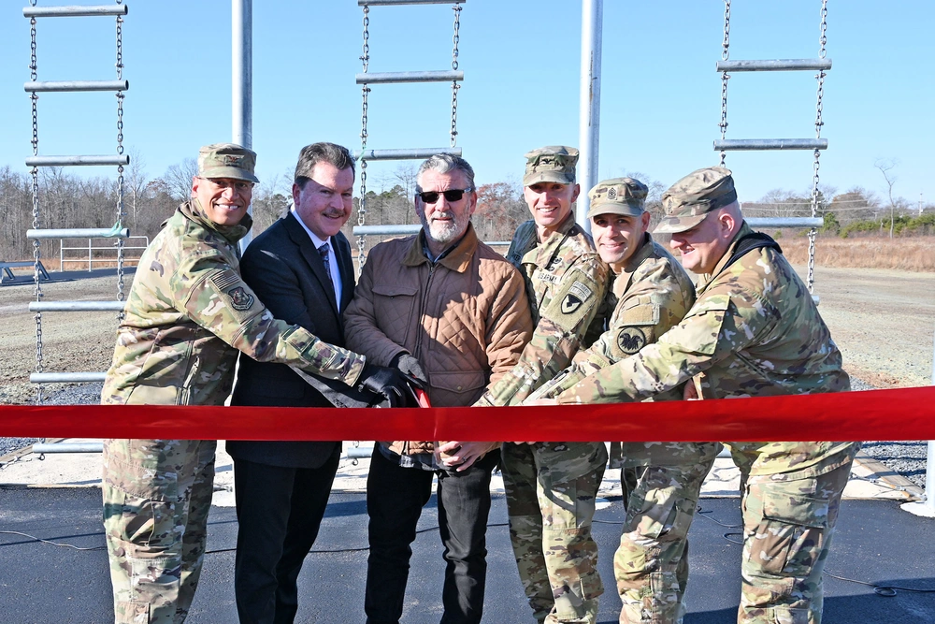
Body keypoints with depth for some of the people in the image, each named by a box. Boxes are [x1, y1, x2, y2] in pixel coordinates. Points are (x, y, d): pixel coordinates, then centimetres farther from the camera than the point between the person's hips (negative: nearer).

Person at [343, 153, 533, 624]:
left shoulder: (500, 276, -8)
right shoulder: (384, 259, 4)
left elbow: (509, 367, -11)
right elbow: (355, 321, 2)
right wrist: (395, 356, -17)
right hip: (395, 438, 3)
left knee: (465, 555, 14)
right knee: (387, 546, 20)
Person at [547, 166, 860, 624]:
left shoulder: (747, 284, -29)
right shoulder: (730, 270, 6)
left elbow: (666, 361, -35)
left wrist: (567, 399, -33)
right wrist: (701, 381, -5)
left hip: (799, 453, -10)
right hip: (769, 450, 10)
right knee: (778, 577, 21)